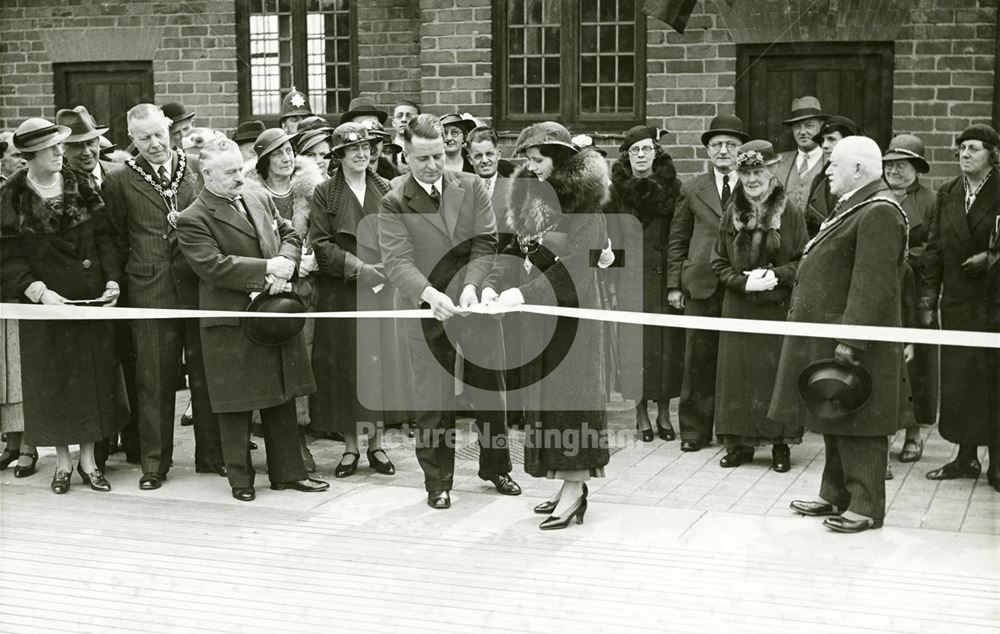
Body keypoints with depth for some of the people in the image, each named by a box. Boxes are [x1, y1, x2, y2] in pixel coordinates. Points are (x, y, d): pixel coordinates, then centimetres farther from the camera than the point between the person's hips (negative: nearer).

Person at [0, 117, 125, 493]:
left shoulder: (81, 187, 2)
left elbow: (103, 237, 3)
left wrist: (112, 280, -9)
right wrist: (38, 291, -20)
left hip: (91, 300, 2)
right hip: (45, 305, -2)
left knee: (94, 376, 6)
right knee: (53, 381, 5)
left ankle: (88, 459, 18)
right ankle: (62, 461, 18)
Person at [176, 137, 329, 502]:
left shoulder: (259, 199, 12)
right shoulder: (193, 220, -8)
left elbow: (290, 235, 15)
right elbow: (213, 266, -19)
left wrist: (284, 264, -7)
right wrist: (267, 269, -20)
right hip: (232, 325, -6)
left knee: (282, 398, 12)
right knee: (236, 405, 4)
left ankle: (288, 472, 23)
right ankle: (240, 479, 17)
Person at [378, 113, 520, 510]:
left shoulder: (471, 187, 3)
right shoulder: (394, 204, -5)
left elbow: (485, 244, -3)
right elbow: (397, 261, -16)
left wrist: (471, 285, -20)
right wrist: (430, 293, -34)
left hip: (476, 307, 3)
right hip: (428, 313, -3)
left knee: (490, 391, 14)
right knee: (433, 402, 3)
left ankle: (495, 467, 34)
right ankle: (438, 482, 17)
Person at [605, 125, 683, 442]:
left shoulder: (672, 187, 4)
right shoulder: (616, 189, 3)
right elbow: (610, 236, 2)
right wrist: (611, 278, -5)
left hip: (664, 274, 1)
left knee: (668, 341, 1)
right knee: (636, 341, 0)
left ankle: (664, 412, 11)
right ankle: (642, 413, 10)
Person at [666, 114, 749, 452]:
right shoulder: (692, 190, 12)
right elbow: (677, 240, 12)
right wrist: (674, 284, 6)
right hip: (701, 285, 1)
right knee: (698, 360, 1)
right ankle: (695, 429, 10)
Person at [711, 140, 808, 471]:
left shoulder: (790, 212, -2)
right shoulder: (732, 213, 5)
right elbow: (719, 262, 7)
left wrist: (776, 275, -16)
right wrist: (743, 282, -9)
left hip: (779, 307, -2)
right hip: (739, 308, 2)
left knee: (778, 372, 0)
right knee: (738, 371, 3)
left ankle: (781, 443, 12)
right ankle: (739, 441, 14)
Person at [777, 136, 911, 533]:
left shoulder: (879, 213, -18)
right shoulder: (852, 206, 15)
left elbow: (873, 285, -24)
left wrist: (850, 340, -27)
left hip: (855, 341, -10)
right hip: (826, 336, 10)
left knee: (857, 425, -2)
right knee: (834, 423, 16)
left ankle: (866, 507, 7)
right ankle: (836, 496, 27)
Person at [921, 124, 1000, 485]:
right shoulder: (947, 194, 9)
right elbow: (935, 250, 9)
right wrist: (928, 300, 5)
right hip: (957, 302, 4)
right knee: (959, 378, 8)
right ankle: (966, 457, 18)